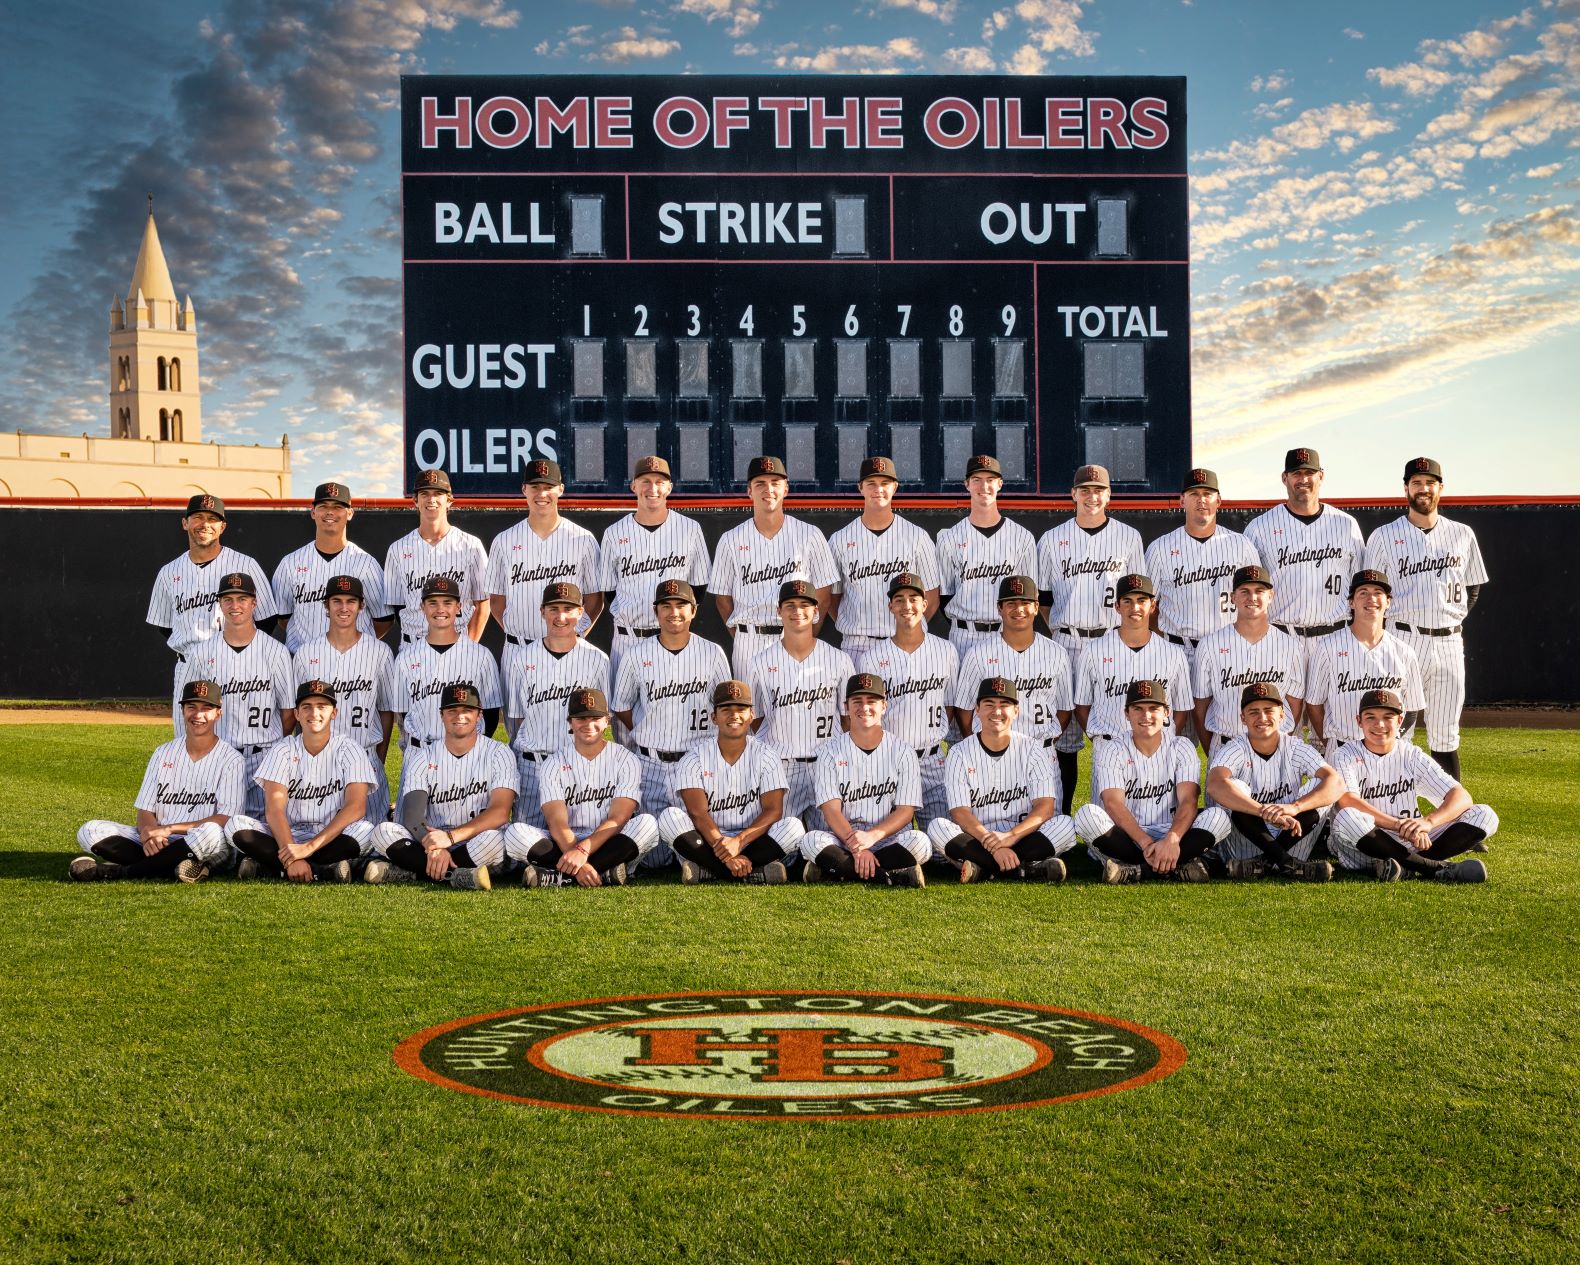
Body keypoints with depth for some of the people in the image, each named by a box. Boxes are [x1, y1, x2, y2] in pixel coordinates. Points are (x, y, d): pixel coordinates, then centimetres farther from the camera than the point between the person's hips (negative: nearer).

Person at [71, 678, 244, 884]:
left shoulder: (231, 760, -2)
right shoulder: (164, 753, 13)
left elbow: (225, 820, -12)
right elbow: (145, 811, 8)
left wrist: (169, 829, -18)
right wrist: (150, 834, -16)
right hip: (160, 843, 4)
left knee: (211, 833, -40)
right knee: (90, 831, -13)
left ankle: (114, 872, -27)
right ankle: (172, 866, -24)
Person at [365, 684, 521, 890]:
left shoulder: (498, 754, 0)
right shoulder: (422, 759, 5)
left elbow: (500, 812, -14)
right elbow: (412, 817, -9)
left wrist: (450, 836, -28)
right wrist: (433, 846, -32)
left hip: (478, 850, -2)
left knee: (493, 838, -36)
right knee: (383, 832, -23)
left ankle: (405, 872, -28)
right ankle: (458, 876, -32)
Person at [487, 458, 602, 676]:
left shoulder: (583, 540, 3)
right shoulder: (504, 541, 7)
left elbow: (595, 598, 7)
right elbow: (496, 598, 12)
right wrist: (514, 635, 1)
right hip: (517, 650, 1)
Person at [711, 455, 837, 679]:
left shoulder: (810, 536, 5)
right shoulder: (731, 540, 7)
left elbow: (824, 594, 7)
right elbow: (722, 597, 10)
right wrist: (741, 639, 2)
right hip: (749, 643, 1)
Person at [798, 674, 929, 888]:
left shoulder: (902, 752, 5)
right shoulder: (831, 751, 5)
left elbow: (906, 810, -3)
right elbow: (831, 809, -6)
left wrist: (872, 836, -22)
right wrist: (856, 847, -24)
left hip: (888, 838, 0)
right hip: (842, 840, 0)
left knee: (920, 842, -31)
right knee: (812, 841, -31)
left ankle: (830, 870, -26)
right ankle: (895, 874, -31)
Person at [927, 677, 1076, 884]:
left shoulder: (1033, 751, 3)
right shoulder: (960, 753, 2)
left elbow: (1045, 806, -8)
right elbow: (960, 812, -9)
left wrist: (1011, 836, -27)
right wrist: (991, 844, -28)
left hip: (1022, 835, 0)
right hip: (977, 839, 0)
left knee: (1065, 824, -25)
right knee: (937, 827, -29)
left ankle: (983, 870, -31)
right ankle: (1029, 869, -32)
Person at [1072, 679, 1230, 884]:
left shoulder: (1181, 748, 6)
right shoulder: (1111, 751, 1)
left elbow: (1188, 801, -10)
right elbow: (1113, 804, -14)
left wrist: (1172, 839, -31)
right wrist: (1145, 843, -31)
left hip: (1171, 834, 1)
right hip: (1124, 840, -1)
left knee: (1219, 817, -25)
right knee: (1087, 814, -30)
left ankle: (1136, 871, -31)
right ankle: (1178, 866, -31)